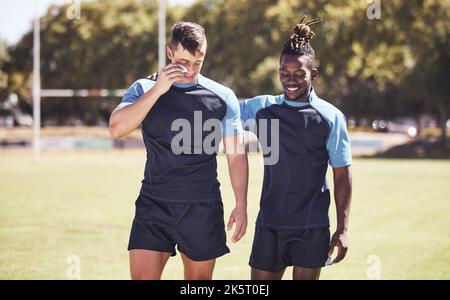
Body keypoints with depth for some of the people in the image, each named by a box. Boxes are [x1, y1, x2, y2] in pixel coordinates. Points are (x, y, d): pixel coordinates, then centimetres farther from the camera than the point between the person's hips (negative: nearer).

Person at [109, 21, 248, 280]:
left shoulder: (223, 97, 4)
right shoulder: (145, 89, 4)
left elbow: (236, 155, 7)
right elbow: (116, 128, -13)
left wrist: (241, 205, 1)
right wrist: (158, 90, -17)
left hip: (203, 209, 0)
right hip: (153, 205, 0)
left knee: (199, 278, 7)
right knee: (142, 275, -8)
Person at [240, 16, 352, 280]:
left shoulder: (331, 117, -2)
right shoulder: (263, 108, 5)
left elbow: (342, 175, 0)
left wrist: (342, 230, -4)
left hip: (312, 228, -3)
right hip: (269, 225, 3)